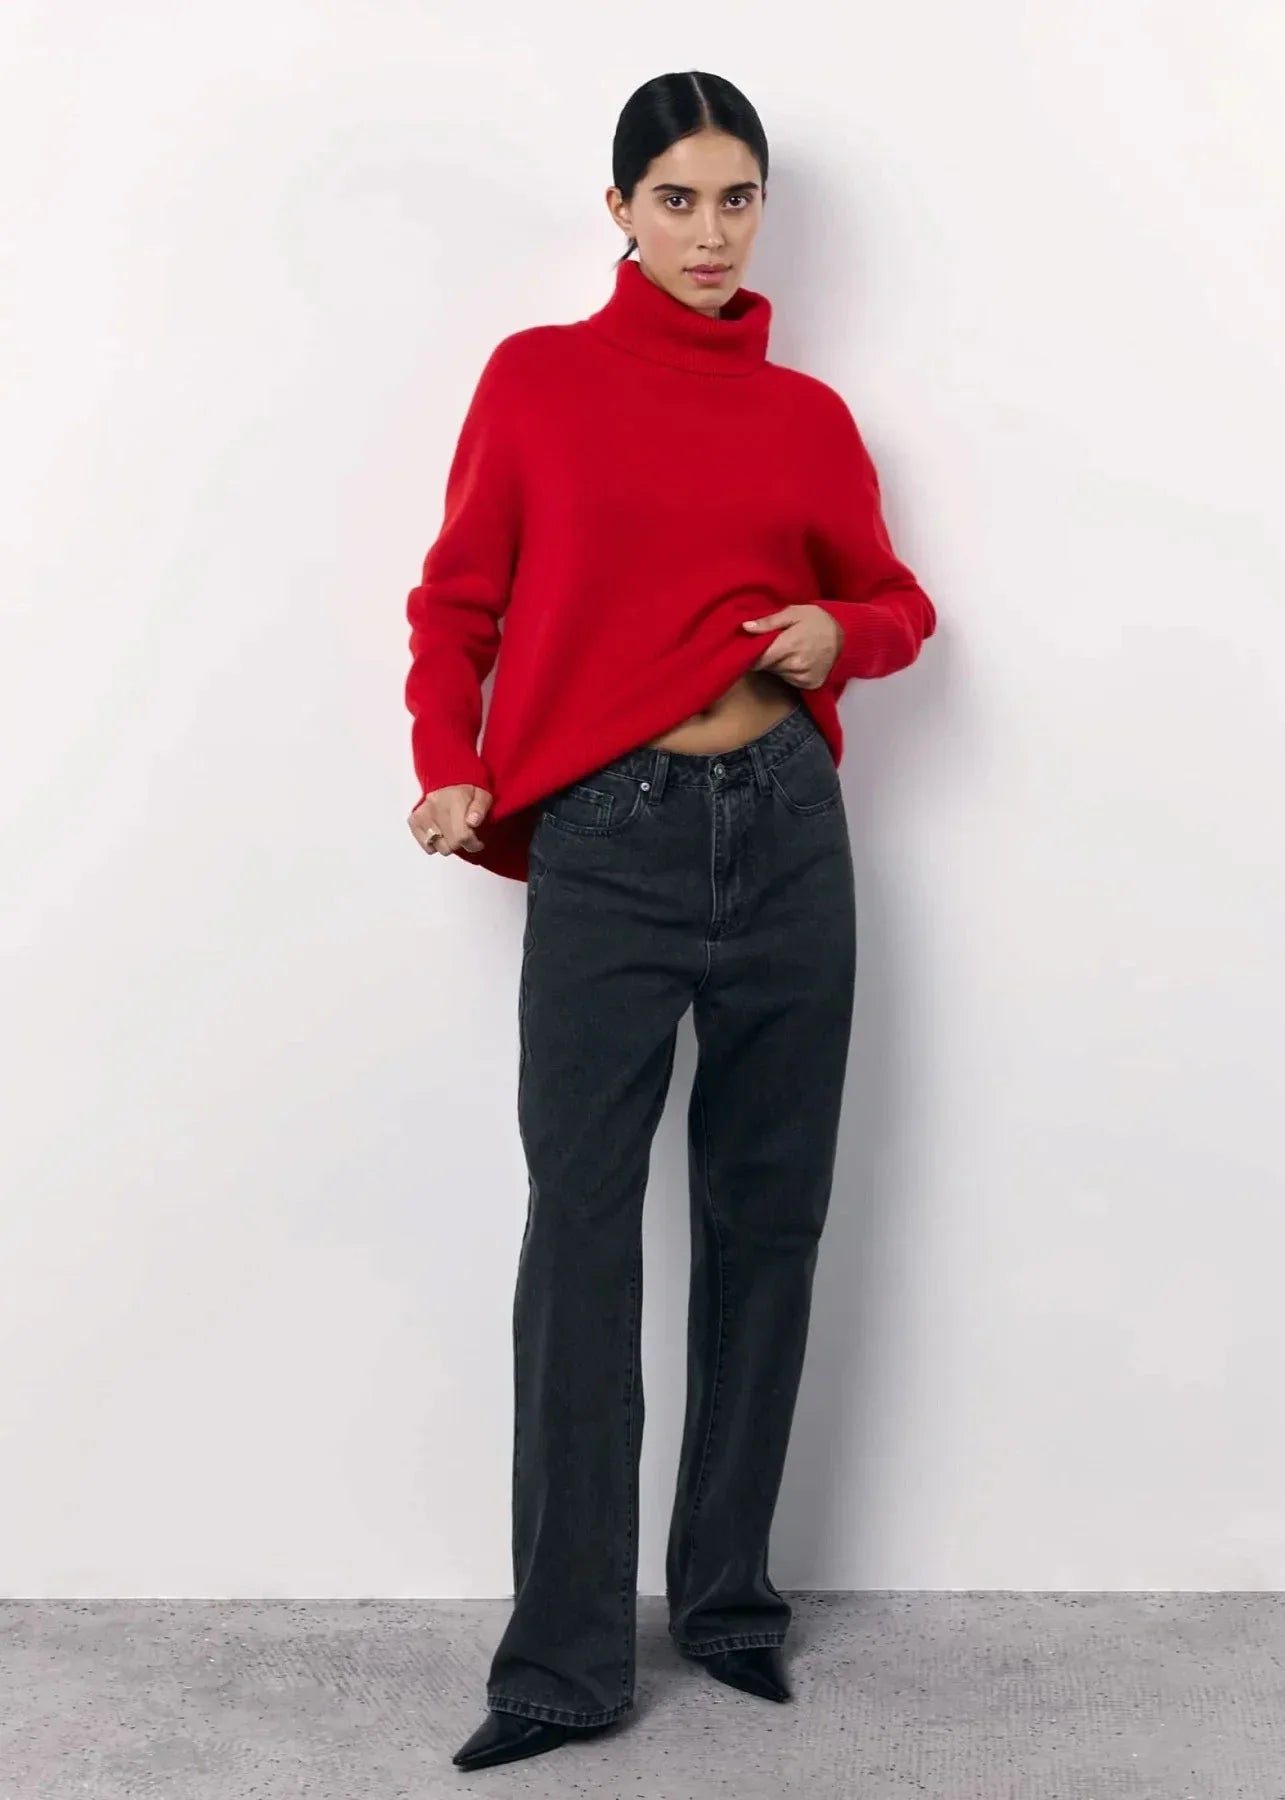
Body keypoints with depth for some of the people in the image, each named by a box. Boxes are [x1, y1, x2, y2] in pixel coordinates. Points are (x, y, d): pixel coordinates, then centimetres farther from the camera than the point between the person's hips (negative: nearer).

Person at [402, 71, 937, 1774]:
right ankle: (563, 1661, 3)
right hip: (604, 837, -2)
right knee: (580, 1229, -5)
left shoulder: (808, 414, 10)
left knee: (768, 1217, 7)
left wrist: (842, 634, -3)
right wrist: (450, 771, -10)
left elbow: (893, 597, 20)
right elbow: (457, 600, 6)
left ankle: (731, 1597, 22)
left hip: (787, 827, 3)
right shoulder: (537, 378, 5)